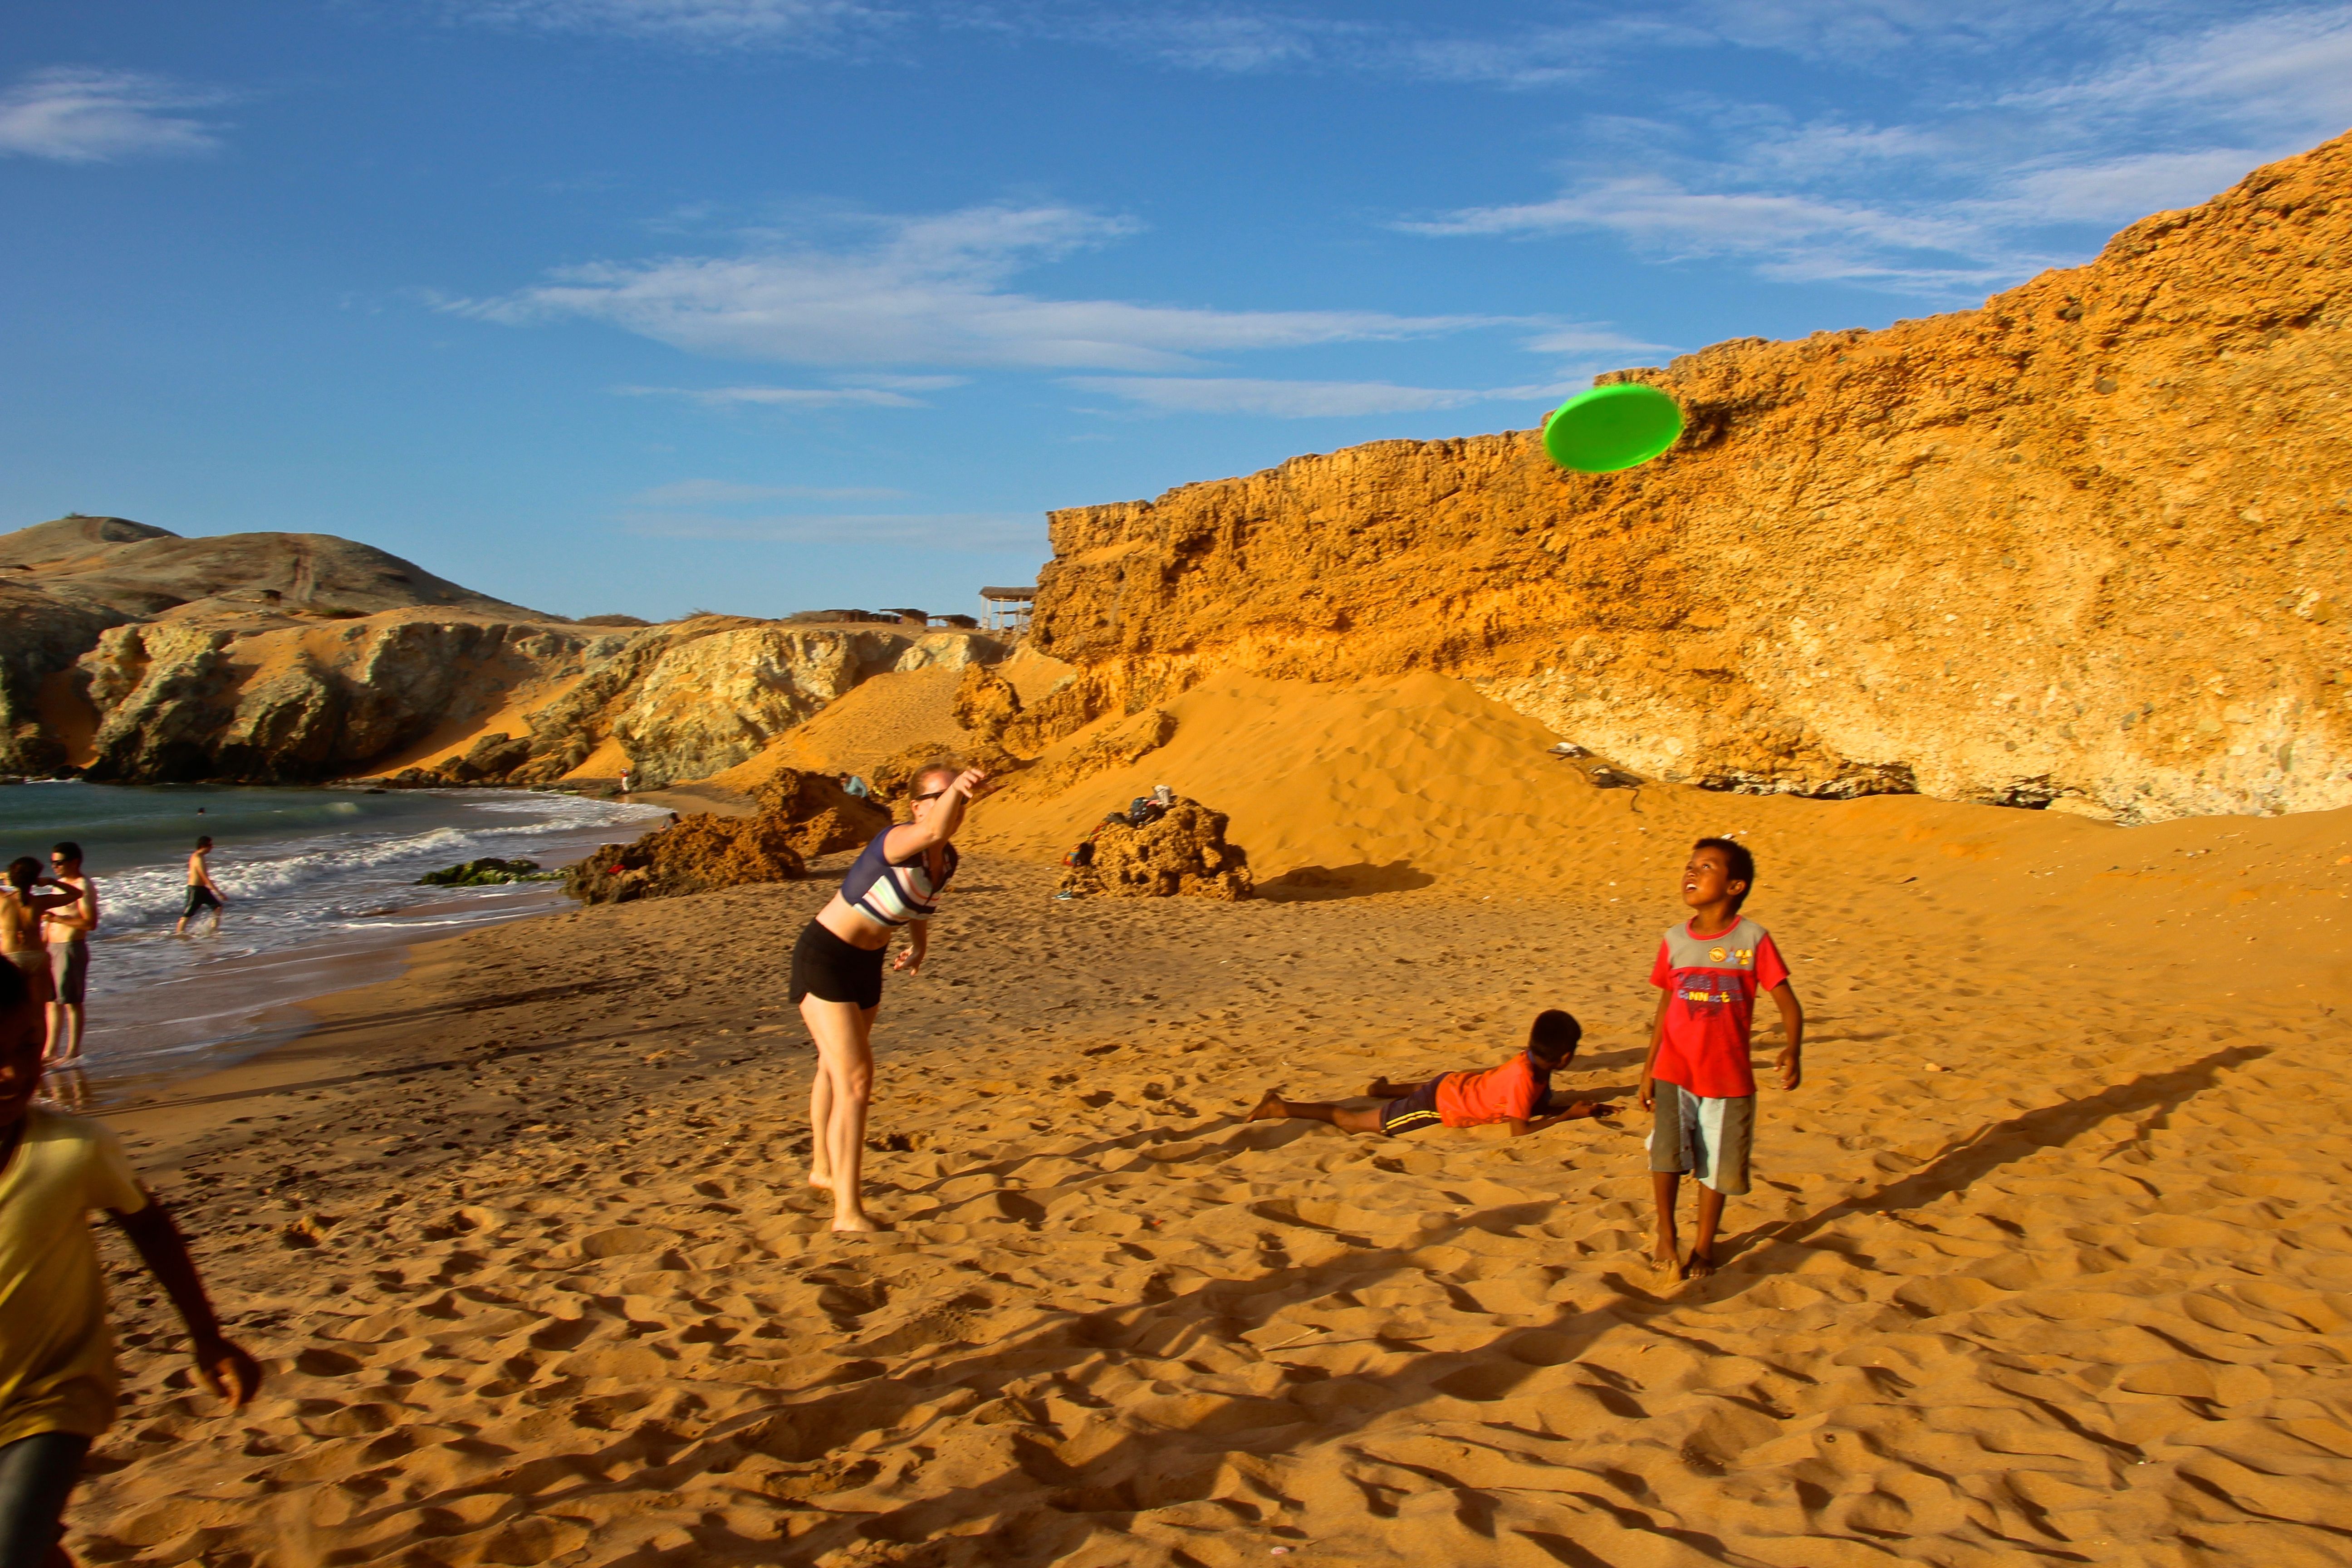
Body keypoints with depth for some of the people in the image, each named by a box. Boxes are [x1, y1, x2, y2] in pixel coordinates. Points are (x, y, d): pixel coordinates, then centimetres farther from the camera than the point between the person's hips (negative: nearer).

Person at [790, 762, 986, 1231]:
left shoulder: (947, 859, -4)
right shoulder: (899, 840, -29)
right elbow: (932, 831, -55)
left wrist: (920, 943, 9)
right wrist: (955, 789, -71)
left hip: (867, 963, 9)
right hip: (823, 959, -9)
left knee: (836, 1068, 27)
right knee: (855, 1081, -15)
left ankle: (823, 1169, 47)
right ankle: (847, 1212, -10)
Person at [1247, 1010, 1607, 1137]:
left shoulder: (1531, 1061, -1)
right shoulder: (1522, 1078, -28)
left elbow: (1539, 1108, 12)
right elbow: (1520, 1130, -29)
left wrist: (1580, 1109, -2)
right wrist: (1569, 1116, -23)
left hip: (1452, 1085, 9)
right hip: (1436, 1107, -9)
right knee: (1349, 1122, -1)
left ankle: (1383, 1088, 59)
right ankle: (1278, 1107, 4)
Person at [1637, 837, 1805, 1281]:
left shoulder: (1753, 940, -8)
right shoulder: (1675, 940, 2)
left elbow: (1787, 1002, -8)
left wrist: (1793, 1050, -26)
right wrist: (1649, 1067, 10)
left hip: (1728, 1077, -1)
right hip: (1674, 1073, 2)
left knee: (1717, 1165, 8)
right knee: (1667, 1150, -12)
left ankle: (1704, 1245, 28)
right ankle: (1665, 1234, 11)